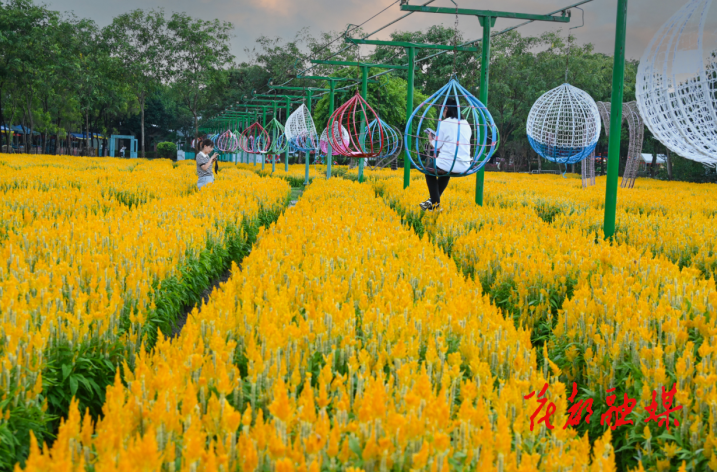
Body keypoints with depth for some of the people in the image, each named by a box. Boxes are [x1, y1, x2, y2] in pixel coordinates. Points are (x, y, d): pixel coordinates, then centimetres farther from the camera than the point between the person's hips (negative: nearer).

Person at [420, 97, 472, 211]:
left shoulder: (444, 124, -8)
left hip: (448, 165, -6)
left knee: (429, 170, 26)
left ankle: (435, 204, 16)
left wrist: (431, 139, 18)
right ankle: (433, 199, 42)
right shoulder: (466, 124, 10)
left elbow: (437, 147, -4)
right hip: (464, 167, 6)